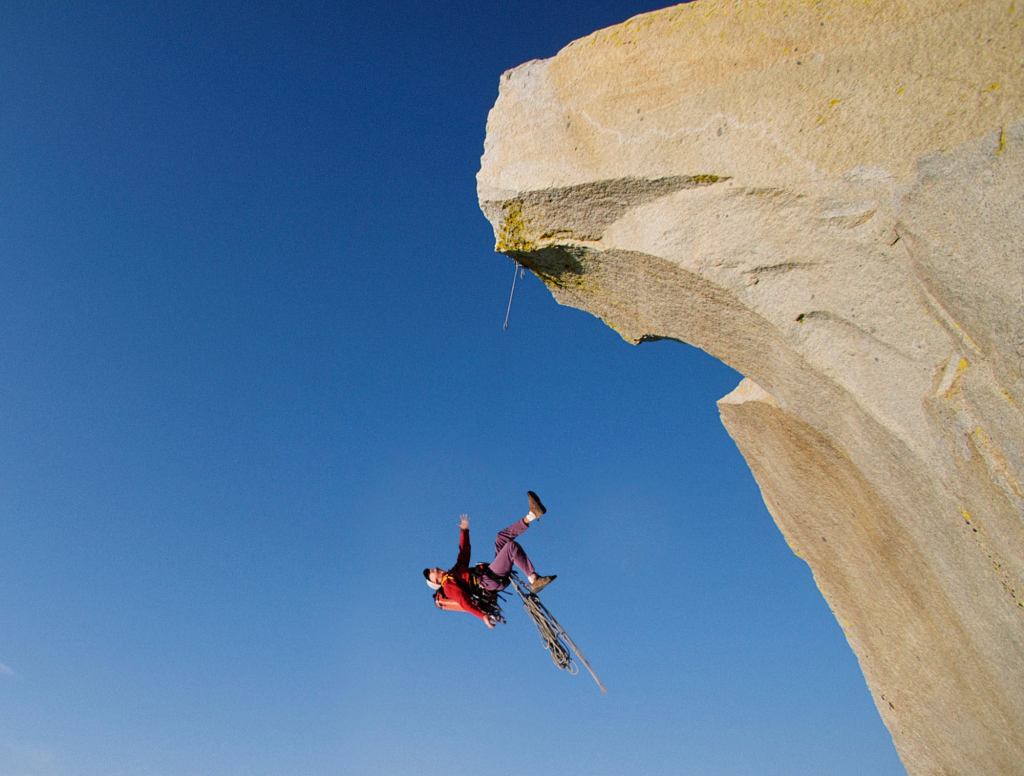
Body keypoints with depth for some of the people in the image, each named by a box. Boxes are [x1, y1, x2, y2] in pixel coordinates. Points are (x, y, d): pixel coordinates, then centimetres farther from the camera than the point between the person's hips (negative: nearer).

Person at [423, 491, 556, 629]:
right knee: (512, 546, -28)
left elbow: (464, 551, 33)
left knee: (502, 536, 10)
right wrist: (483, 616, -27)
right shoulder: (448, 586, -1)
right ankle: (534, 581, -31)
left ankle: (531, 515, -4)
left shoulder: (455, 571, 24)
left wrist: (463, 530, 30)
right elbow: (463, 602, -15)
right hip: (490, 580, -10)